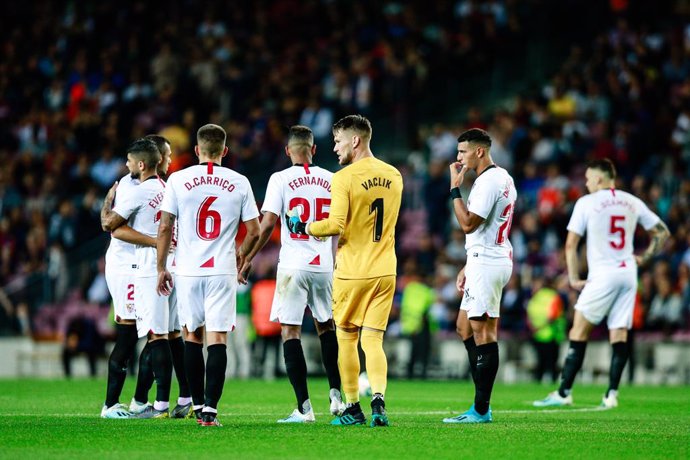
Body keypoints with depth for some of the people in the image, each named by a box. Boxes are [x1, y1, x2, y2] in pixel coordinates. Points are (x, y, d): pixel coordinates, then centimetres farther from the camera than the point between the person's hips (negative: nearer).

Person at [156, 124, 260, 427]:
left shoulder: (178, 180, -1)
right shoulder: (239, 183, 1)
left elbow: (165, 227, -1)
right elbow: (254, 231, 3)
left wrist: (161, 267, 9)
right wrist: (241, 254, 23)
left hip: (188, 269, 1)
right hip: (222, 270, -1)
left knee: (192, 336, 14)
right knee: (217, 339, -3)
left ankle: (198, 406, 19)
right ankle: (209, 410, -12)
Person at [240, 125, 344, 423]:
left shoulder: (281, 179, -5)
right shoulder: (331, 180, 6)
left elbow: (268, 223, -11)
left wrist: (248, 258, -1)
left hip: (293, 265, -4)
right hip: (324, 265, 4)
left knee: (290, 332, 0)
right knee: (326, 327, 22)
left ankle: (304, 407, -6)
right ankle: (336, 395, 16)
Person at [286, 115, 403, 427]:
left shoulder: (344, 178, -13)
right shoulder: (393, 176, 8)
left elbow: (336, 225, -19)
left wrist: (304, 228, -4)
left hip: (351, 270, -5)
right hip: (384, 270, 5)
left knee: (346, 338, 10)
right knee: (373, 341, 4)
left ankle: (352, 408, 14)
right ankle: (378, 399, -16)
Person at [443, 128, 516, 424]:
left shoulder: (488, 181, -16)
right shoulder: (502, 178, 17)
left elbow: (468, 224, -20)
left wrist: (455, 188, -13)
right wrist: (469, 266, 22)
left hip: (486, 263, -11)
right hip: (490, 261, 11)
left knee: (483, 331, -9)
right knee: (465, 326, 14)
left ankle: (481, 410, -8)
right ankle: (481, 406, 14)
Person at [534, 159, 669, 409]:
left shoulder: (586, 203, -2)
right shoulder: (633, 202, 10)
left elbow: (571, 244, -4)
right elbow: (662, 232, 15)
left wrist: (573, 278, 3)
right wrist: (644, 257, 19)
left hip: (602, 275, -5)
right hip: (628, 272, 5)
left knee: (579, 332, -2)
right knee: (619, 334, 5)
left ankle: (564, 393, -6)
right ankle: (611, 394, -1)